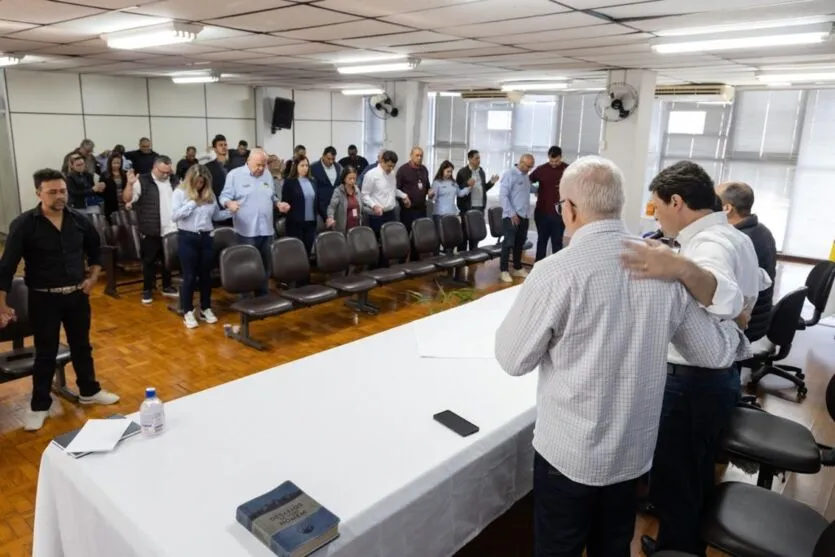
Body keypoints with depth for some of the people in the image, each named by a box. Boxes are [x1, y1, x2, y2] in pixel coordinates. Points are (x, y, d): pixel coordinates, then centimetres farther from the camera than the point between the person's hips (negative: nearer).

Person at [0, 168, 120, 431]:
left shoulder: (79, 220, -2)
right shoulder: (23, 225, -13)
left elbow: (95, 251, 16)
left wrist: (93, 277, 5)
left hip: (77, 295, 3)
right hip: (44, 299, -3)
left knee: (81, 346, 17)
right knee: (45, 353, 7)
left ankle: (89, 391, 34)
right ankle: (39, 406, 23)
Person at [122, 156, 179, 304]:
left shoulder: (175, 181, 8)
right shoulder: (143, 181, -7)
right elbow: (127, 199, -13)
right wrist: (130, 184, -30)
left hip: (171, 230, 4)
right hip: (151, 231, -4)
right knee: (149, 261, 5)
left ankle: (167, 287, 29)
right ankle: (147, 290, 16)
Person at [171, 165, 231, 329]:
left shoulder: (209, 194, 10)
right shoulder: (179, 193, -2)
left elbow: (216, 215, 14)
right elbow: (174, 216, -12)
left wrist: (230, 211, -2)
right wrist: (192, 203, -13)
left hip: (206, 237, 4)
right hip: (187, 238, -4)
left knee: (206, 275, 11)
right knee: (189, 276, 2)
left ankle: (206, 309, 24)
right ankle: (188, 312, 13)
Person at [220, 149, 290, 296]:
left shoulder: (267, 176, 15)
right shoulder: (235, 175, -3)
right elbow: (224, 196, -6)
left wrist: (279, 204, 3)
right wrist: (229, 203, -28)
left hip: (266, 230, 6)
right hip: (247, 231, -5)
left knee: (266, 266, 12)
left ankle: (263, 297, 24)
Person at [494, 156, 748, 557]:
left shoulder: (557, 272, -23)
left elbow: (513, 359, -13)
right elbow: (714, 352, 2)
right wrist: (736, 331, 25)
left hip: (569, 453, -4)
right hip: (634, 450, 5)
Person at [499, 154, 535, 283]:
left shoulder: (526, 176, 13)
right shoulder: (509, 175, -11)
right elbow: (503, 196, -16)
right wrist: (512, 214, -18)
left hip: (524, 216, 8)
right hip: (511, 216, -8)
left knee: (519, 244, 14)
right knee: (508, 243, -6)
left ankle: (517, 268, 24)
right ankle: (503, 271, 1)